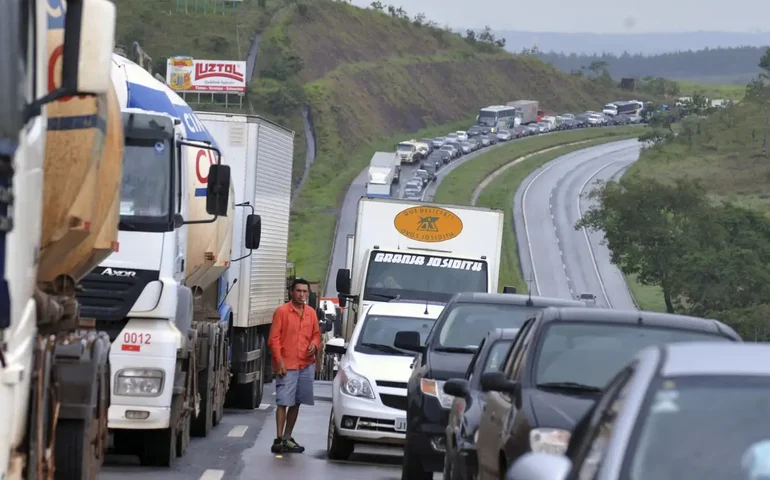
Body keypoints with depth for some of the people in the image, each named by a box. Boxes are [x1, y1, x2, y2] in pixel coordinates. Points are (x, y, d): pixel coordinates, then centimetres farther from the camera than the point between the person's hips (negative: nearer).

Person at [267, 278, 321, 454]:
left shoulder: (311, 313, 10)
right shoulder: (282, 311, -6)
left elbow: (316, 334, 21)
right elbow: (274, 339, -8)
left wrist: (315, 345, -3)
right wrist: (279, 361, -15)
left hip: (306, 365, 6)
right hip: (287, 365, -6)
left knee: (296, 403, 10)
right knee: (283, 403, -10)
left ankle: (288, 438, 20)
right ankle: (279, 440, -12)